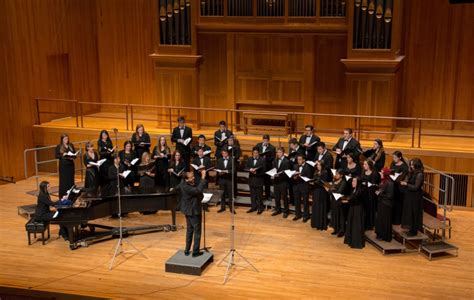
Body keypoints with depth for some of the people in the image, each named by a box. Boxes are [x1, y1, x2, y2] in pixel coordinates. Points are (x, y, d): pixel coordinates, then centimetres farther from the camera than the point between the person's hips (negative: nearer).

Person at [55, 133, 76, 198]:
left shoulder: (71, 145, 7)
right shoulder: (59, 147, -3)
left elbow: (75, 154, 13)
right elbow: (56, 156, -6)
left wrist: (73, 157, -8)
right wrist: (62, 155, -21)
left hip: (70, 165, 4)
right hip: (63, 166, -4)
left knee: (71, 180, 7)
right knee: (63, 181, -2)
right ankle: (62, 196, 4)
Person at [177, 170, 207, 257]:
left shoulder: (183, 183, -6)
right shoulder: (187, 188, -32)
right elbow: (198, 190, -42)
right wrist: (203, 178, -40)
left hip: (188, 211, 9)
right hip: (193, 211, -9)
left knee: (189, 230, 20)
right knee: (197, 231, 5)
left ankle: (187, 250, 28)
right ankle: (195, 252, 13)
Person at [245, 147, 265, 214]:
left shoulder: (262, 160, -6)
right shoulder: (249, 159, 9)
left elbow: (263, 170, -10)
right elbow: (246, 167, 4)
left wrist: (256, 172, -21)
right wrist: (250, 169, -17)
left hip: (259, 179, -5)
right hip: (251, 179, 5)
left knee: (259, 195, 0)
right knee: (252, 194, 11)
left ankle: (260, 208, 9)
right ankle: (254, 207, 21)